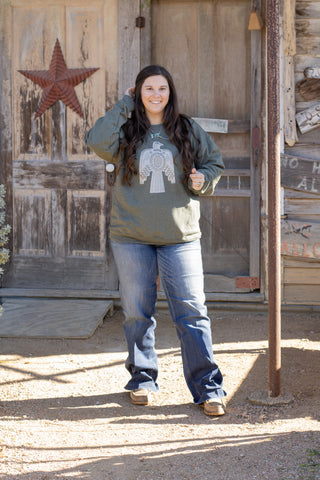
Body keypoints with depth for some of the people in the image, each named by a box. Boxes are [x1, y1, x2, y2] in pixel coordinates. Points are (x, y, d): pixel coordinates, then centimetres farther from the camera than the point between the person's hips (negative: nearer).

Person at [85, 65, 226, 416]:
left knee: (191, 312, -4)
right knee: (137, 312, 9)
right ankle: (142, 379, 25)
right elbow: (97, 141, -16)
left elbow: (214, 162, 16)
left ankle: (208, 389, 0)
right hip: (131, 237, 1)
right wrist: (124, 106, -9)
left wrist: (203, 179, -6)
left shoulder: (188, 130, 6)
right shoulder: (126, 131, 3)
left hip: (180, 236, 0)